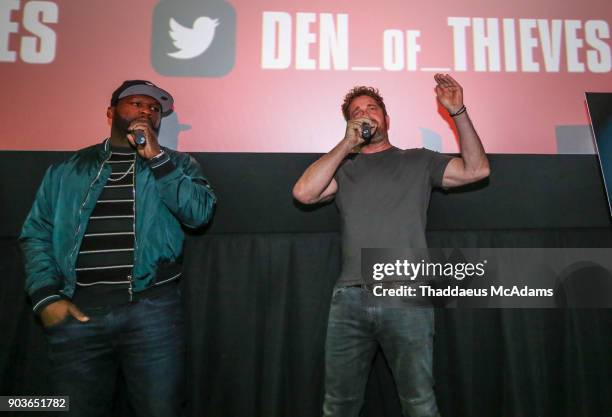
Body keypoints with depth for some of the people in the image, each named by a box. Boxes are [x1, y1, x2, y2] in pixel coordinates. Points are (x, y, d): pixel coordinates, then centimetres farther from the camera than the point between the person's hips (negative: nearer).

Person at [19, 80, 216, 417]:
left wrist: (155, 157, -10)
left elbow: (199, 213, -9)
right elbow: (36, 234, 9)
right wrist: (46, 298, -3)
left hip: (151, 309, -1)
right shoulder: (68, 169, 12)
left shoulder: (175, 164, 9)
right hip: (77, 311, 2)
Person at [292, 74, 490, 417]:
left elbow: (476, 169, 5)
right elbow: (304, 192, -2)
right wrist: (347, 143, -1)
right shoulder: (344, 169, 16)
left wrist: (458, 112, -3)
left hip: (406, 299, -1)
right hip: (350, 299, 2)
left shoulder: (418, 161, 16)